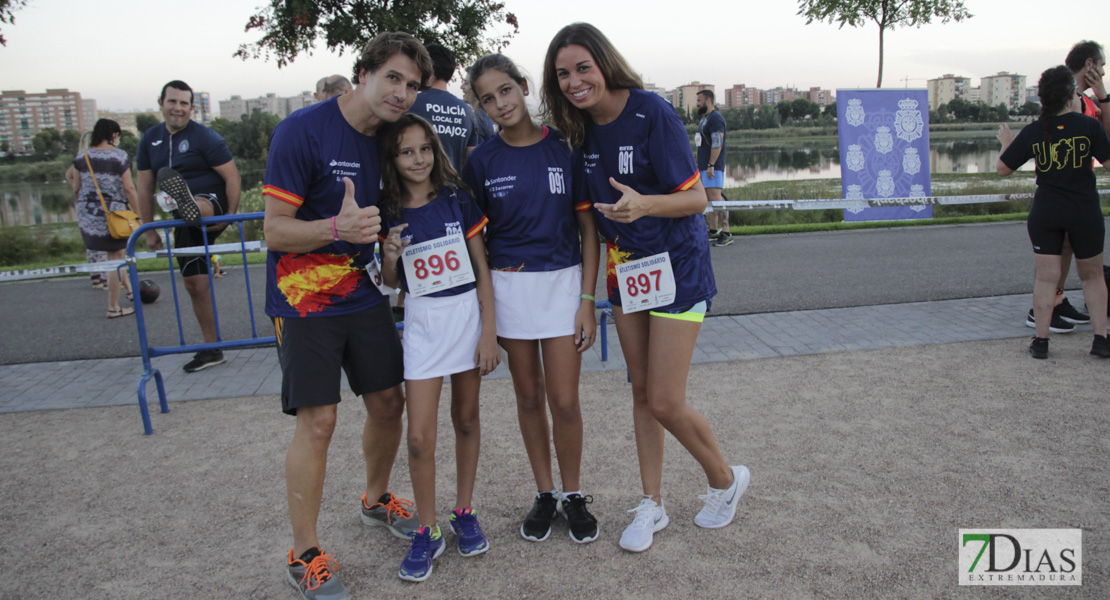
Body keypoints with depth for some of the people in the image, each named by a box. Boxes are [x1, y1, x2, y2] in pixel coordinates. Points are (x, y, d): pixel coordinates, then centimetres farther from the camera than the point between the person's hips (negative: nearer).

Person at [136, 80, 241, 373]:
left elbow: (232, 176, -13)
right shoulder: (150, 139, 8)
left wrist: (230, 215, -18)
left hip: (212, 206, -5)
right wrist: (149, 230, 9)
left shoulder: (205, 137, -10)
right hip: (187, 222, 6)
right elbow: (145, 187, 11)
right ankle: (211, 349, 16)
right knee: (194, 284, 7)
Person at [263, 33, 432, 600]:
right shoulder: (302, 130, -17)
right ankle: (304, 554, 10)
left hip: (363, 293, 6)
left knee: (388, 401, 11)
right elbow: (274, 231, -18)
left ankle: (377, 499, 38)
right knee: (318, 421, -7)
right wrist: (337, 228, -34)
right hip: (303, 299, -6)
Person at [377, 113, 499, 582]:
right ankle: (427, 531, 14)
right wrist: (389, 257, -13)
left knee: (466, 420, 11)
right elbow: (390, 283, 8)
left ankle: (464, 513, 28)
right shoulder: (389, 213, 0)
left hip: (467, 313, 0)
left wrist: (489, 331, -6)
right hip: (422, 320, 0)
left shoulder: (457, 199, -3)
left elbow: (482, 268, -1)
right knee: (419, 436, -3)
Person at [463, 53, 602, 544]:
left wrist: (587, 300, -6)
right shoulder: (483, 160, -1)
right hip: (507, 285, 1)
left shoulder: (564, 147, -4)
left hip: (562, 281, -1)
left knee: (564, 400, 0)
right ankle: (544, 494, 28)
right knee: (529, 396, 11)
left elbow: (587, 228, -1)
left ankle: (573, 495, 21)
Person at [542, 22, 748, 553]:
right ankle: (652, 505, 27)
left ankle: (725, 480, 24)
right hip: (624, 270, 6)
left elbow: (695, 197, -17)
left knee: (666, 403, -4)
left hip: (676, 266, -6)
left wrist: (643, 204, -35)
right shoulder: (581, 130, 2)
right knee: (641, 393, 12)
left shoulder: (652, 113, -18)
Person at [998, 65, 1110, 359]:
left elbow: (1003, 168, 1)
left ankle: (1041, 341, 5)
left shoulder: (1032, 132, -4)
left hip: (1045, 213, 1)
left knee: (1046, 277, 6)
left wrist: (1006, 143, 20)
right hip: (1085, 213, -1)